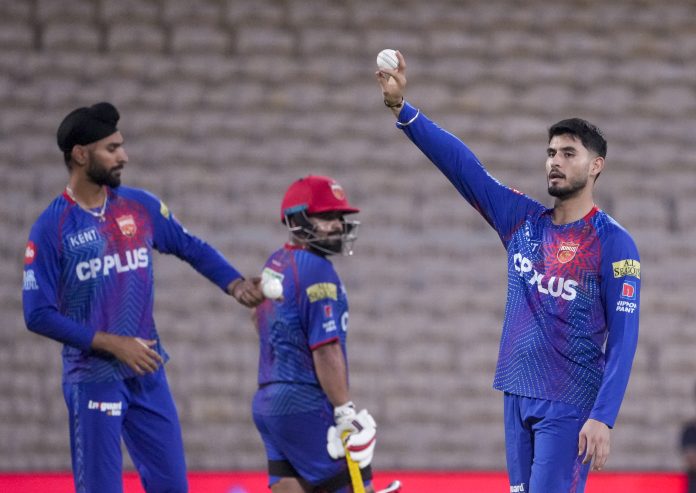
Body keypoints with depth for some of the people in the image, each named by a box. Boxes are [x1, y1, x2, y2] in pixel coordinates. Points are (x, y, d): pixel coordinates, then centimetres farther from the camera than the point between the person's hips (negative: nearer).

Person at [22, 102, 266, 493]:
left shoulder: (141, 207, 5)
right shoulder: (52, 228, -9)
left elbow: (191, 247, 16)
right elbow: (39, 315, -10)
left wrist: (235, 285, -2)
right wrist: (112, 344, -15)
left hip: (148, 373, 5)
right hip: (94, 379, -5)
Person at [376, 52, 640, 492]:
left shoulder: (613, 242, -7)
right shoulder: (522, 221, 9)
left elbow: (623, 338, -11)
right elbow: (461, 163, 4)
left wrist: (603, 418, -19)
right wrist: (400, 106, -5)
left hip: (569, 406, -6)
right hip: (518, 397, 6)